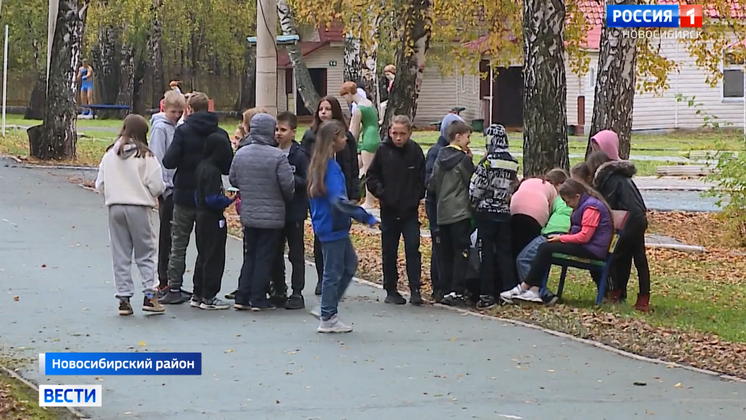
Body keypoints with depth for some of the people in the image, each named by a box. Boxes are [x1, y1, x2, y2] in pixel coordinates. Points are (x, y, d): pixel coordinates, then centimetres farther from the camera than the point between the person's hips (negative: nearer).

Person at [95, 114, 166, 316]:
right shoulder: (145, 156, -8)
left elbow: (100, 185, 5)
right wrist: (149, 194, 12)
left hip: (115, 207, 3)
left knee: (120, 255, 9)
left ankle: (123, 298, 9)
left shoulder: (110, 154, 3)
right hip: (139, 208, -3)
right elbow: (156, 186, -9)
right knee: (146, 253, 7)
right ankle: (149, 295, 1)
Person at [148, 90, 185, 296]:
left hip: (177, 188, 8)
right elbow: (157, 160, -14)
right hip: (168, 188, -8)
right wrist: (164, 186, -18)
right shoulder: (160, 128, -9)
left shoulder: (176, 127, 14)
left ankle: (171, 281, 16)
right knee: (167, 236, -3)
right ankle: (164, 283, 2)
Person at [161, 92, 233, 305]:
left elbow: (169, 161, -16)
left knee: (179, 243, 5)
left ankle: (174, 289, 3)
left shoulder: (183, 131, -10)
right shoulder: (220, 134, -1)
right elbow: (228, 167, 0)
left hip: (185, 195, -3)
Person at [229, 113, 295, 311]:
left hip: (248, 215, 5)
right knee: (264, 258, 2)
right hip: (272, 216, -5)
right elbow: (288, 184, -15)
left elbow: (233, 179, 8)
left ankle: (242, 297, 13)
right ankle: (258, 300, 4)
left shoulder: (240, 153, 0)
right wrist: (287, 198, 6)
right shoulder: (277, 156, -16)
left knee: (249, 256, 15)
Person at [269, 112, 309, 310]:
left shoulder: (300, 155, -8)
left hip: (294, 212, -5)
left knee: (296, 254, 1)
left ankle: (297, 294, 4)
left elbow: (307, 181, -13)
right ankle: (278, 291, 21)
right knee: (275, 254, 11)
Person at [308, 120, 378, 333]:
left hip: (329, 225, 10)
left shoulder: (319, 163, 9)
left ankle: (328, 309, 21)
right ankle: (328, 319, 10)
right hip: (333, 227, -10)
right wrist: (366, 217, -28)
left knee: (350, 263, 18)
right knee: (334, 271, 0)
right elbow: (338, 200, -30)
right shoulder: (331, 167, -21)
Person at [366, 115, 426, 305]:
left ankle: (415, 290, -3)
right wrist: (382, 193, -8)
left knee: (413, 249, -6)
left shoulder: (415, 151, -3)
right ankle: (391, 291, 15)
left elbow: (423, 177, 7)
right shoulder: (383, 151, -4)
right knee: (389, 252, 7)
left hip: (410, 211, 0)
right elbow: (371, 177, 3)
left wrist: (418, 195, -1)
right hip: (389, 211, 0)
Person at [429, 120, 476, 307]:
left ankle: (447, 290, 12)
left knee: (446, 254, 11)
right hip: (461, 212, -6)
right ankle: (457, 292, -10)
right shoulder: (464, 160, -11)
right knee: (461, 253, -5)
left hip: (442, 213, 6)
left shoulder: (440, 158, 7)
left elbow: (432, 184, 10)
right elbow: (473, 184, -7)